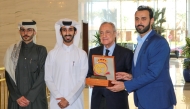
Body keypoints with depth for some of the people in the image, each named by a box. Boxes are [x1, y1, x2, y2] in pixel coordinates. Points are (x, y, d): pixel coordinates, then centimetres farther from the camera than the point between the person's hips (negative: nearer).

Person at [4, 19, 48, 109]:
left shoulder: (41, 50, 2)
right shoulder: (12, 50, 6)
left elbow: (42, 76, -5)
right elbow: (9, 76, 3)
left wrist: (29, 97, -12)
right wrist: (17, 97, -8)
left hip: (36, 98, -1)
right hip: (16, 99, 2)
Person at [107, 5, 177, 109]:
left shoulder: (159, 42, -16)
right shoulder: (141, 42, 13)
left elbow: (152, 73, -23)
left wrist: (125, 85, -20)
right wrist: (131, 76, -1)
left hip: (158, 100, -8)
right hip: (143, 99, 8)